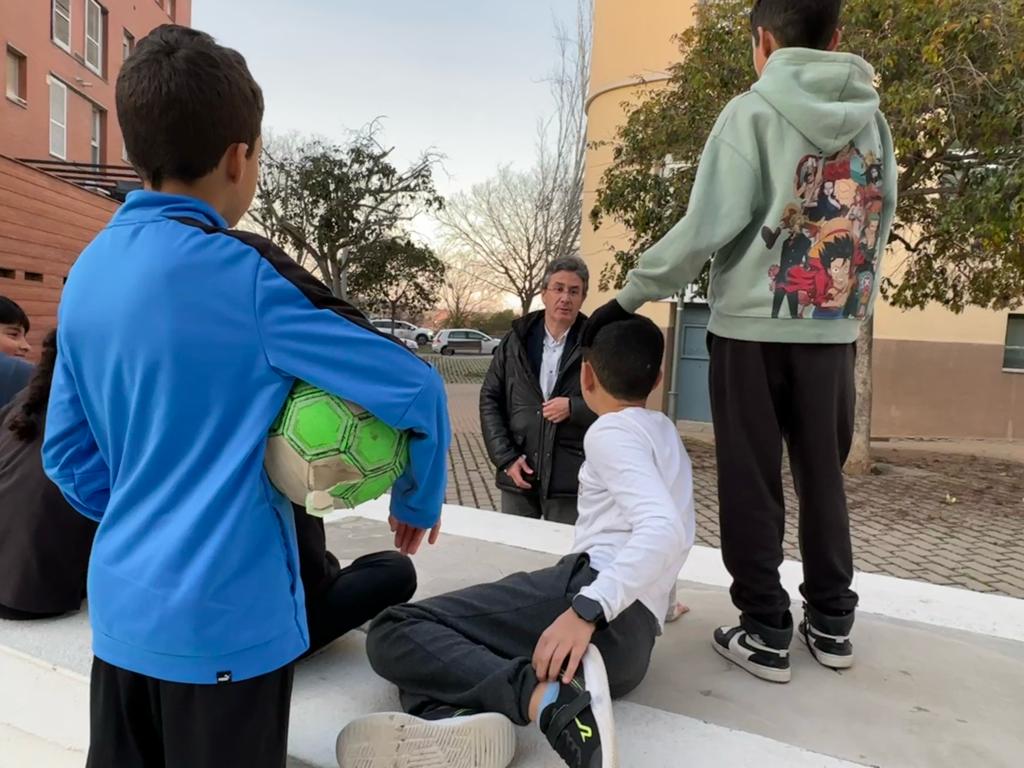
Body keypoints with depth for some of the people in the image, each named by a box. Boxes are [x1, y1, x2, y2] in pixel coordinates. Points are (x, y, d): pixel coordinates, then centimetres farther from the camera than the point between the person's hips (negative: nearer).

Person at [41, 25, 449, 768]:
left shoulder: (87, 273, 3)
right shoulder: (243, 273, -18)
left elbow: (66, 453, 10)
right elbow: (414, 388, -17)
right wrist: (418, 500, -1)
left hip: (121, 606, 7)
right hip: (226, 616, -6)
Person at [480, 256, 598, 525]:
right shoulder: (516, 341, 6)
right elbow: (490, 400, 6)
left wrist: (574, 408, -15)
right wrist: (505, 458, -3)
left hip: (570, 481, -2)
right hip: (519, 476, 3)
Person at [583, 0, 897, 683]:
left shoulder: (753, 112, -6)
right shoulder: (873, 119, 9)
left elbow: (707, 225, -14)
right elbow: (878, 225, 11)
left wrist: (630, 296, -8)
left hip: (752, 326, -4)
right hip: (834, 329, 5)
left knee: (752, 483, 5)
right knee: (824, 477, 16)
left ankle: (765, 633, 11)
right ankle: (832, 623, 25)